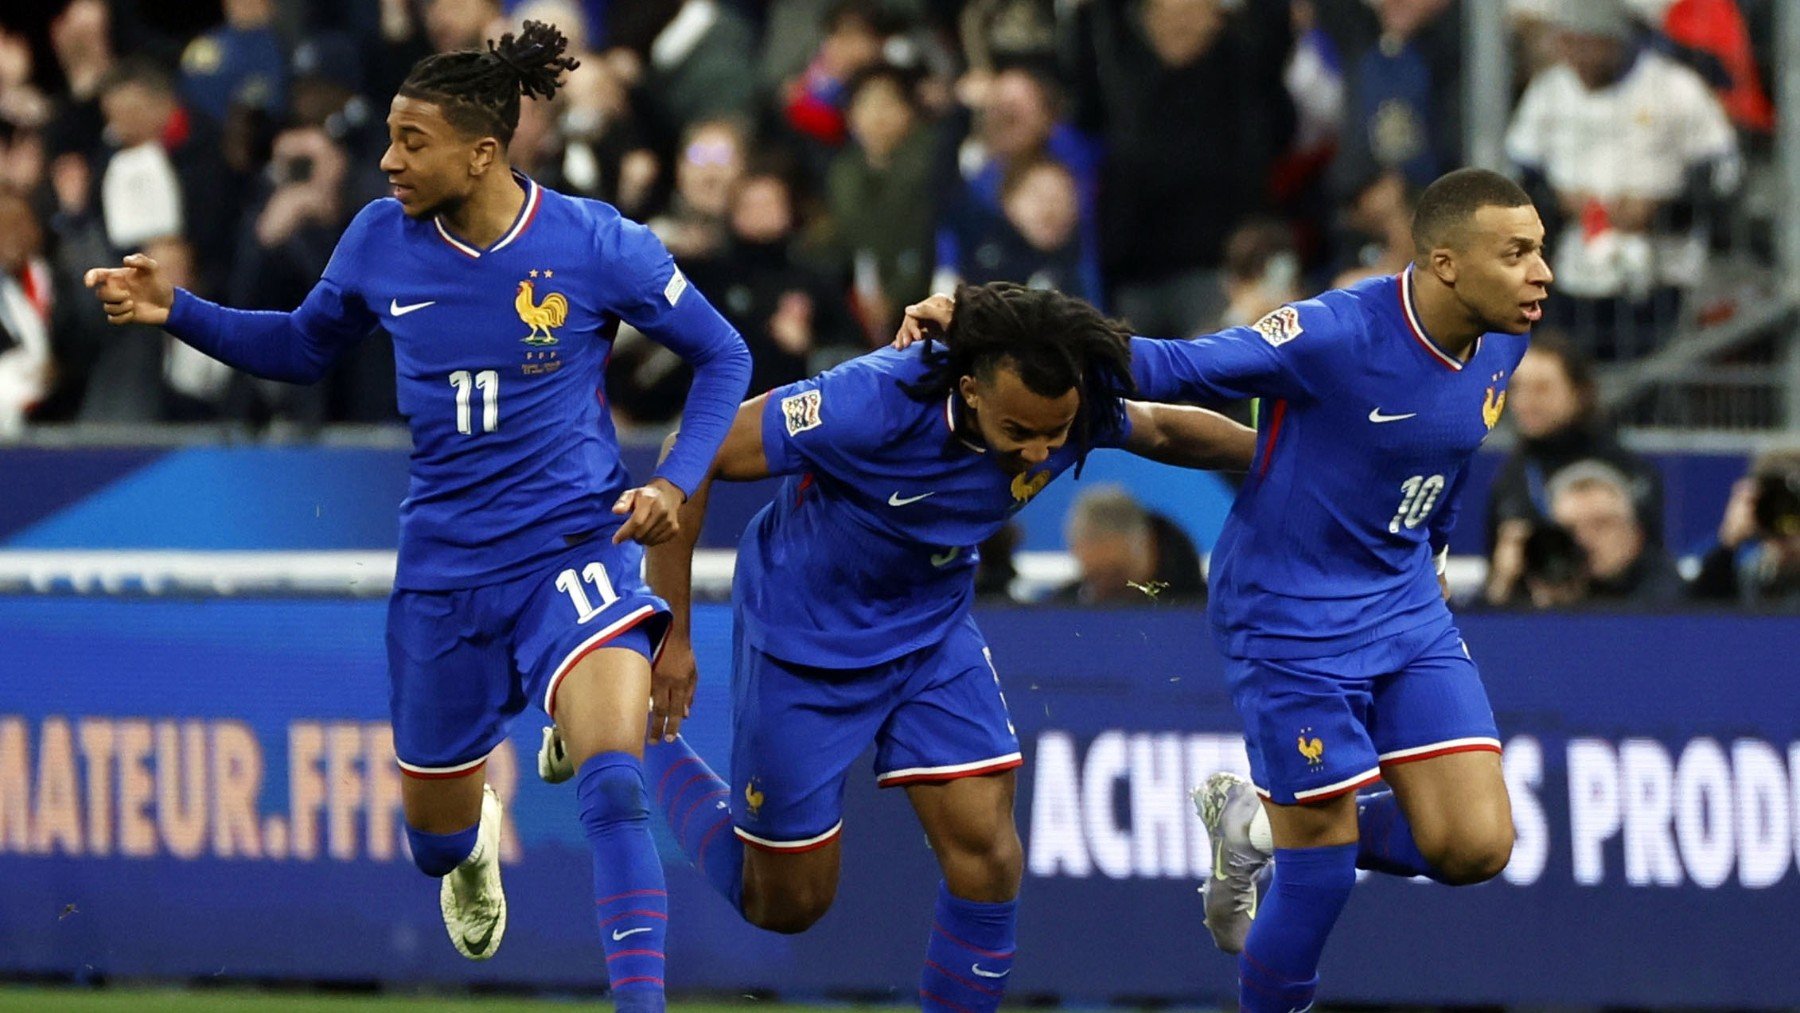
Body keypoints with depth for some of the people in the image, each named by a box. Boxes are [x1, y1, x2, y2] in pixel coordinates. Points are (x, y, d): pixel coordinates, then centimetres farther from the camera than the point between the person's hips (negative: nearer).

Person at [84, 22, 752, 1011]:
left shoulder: (594, 243, -13)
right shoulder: (382, 239, -3)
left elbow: (722, 356, 0)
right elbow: (301, 348, 14)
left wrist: (675, 482, -13)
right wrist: (174, 311, 0)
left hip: (574, 549, -4)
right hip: (443, 567, 4)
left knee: (613, 788, -29)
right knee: (436, 834, 17)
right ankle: (475, 843, 55)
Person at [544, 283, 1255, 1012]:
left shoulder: (1078, 410, -21)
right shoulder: (875, 402, -37)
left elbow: (1163, 431, 4)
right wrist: (671, 633, -25)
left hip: (932, 628, 4)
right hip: (805, 641, -4)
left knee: (985, 848, -11)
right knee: (787, 903, 7)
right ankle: (650, 747, 31)